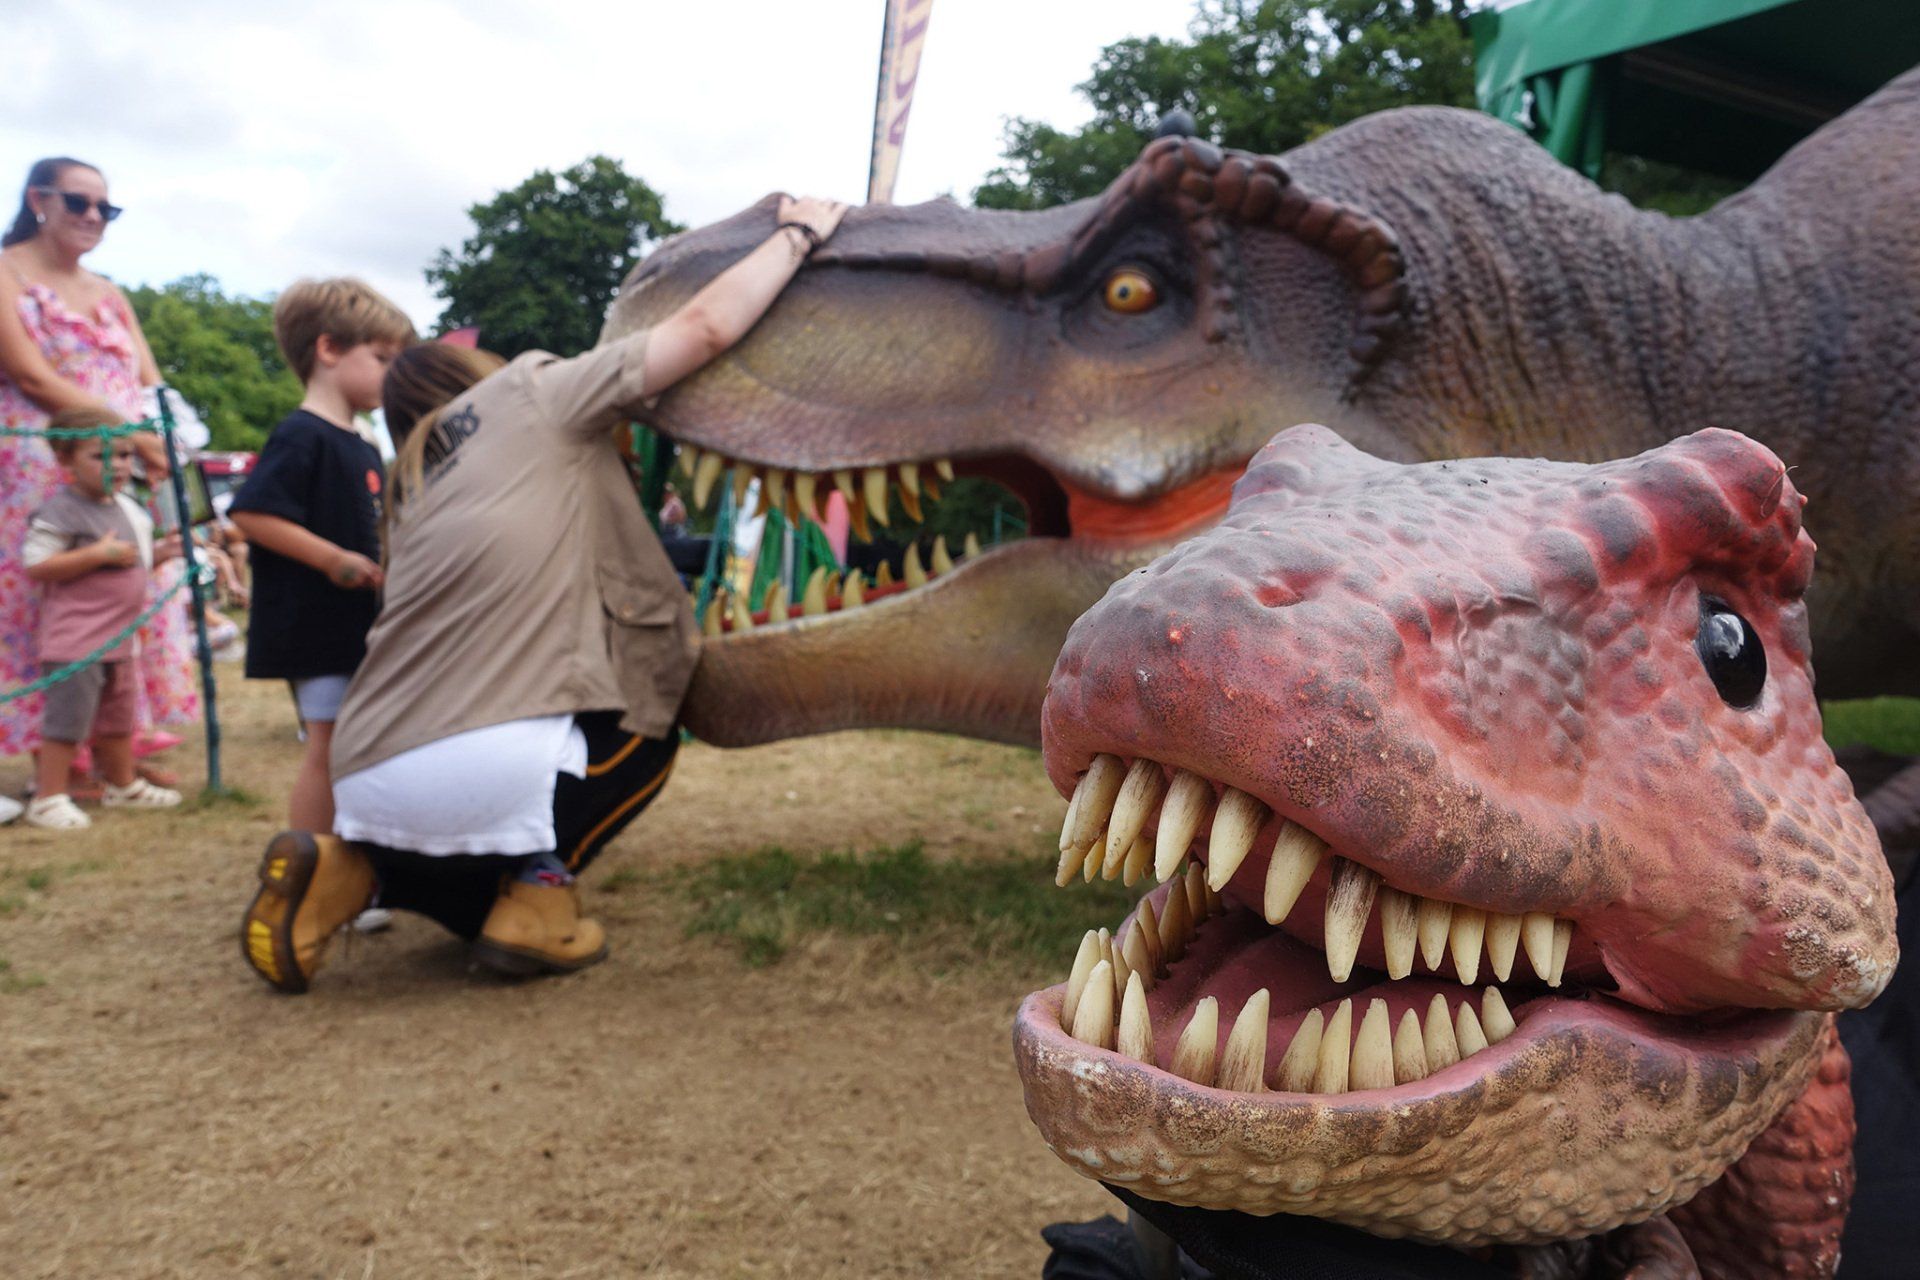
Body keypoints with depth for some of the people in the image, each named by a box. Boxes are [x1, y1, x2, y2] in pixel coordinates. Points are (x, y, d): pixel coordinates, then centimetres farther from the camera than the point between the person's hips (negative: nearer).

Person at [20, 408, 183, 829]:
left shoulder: (127, 508, 13)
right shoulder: (60, 512, -14)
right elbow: (36, 566, -22)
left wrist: (160, 552, 6)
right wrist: (99, 554, -26)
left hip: (117, 638, 9)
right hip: (74, 642, -9)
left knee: (118, 717, 20)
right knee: (68, 719, -6)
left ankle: (124, 785, 34)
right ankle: (48, 798, 4)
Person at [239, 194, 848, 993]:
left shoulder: (412, 480, 26)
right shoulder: (533, 390, 9)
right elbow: (707, 325, 5)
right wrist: (797, 235, 21)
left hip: (367, 788, 7)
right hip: (486, 770, -7)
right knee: (650, 718, 22)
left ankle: (350, 868, 8)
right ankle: (536, 886, 5)